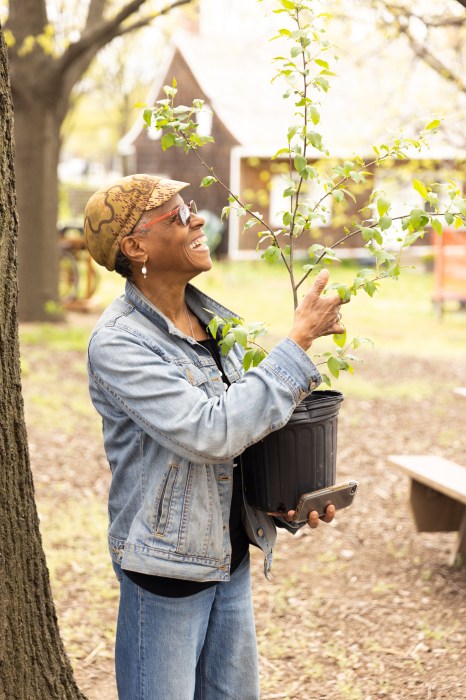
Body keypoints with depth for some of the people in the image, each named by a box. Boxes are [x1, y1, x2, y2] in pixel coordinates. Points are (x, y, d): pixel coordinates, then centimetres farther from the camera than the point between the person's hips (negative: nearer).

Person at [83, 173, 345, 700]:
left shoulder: (216, 320, 4)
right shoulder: (117, 344, -20)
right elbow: (210, 433, -30)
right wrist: (300, 339, -26)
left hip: (232, 557, 7)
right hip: (165, 570, -7)